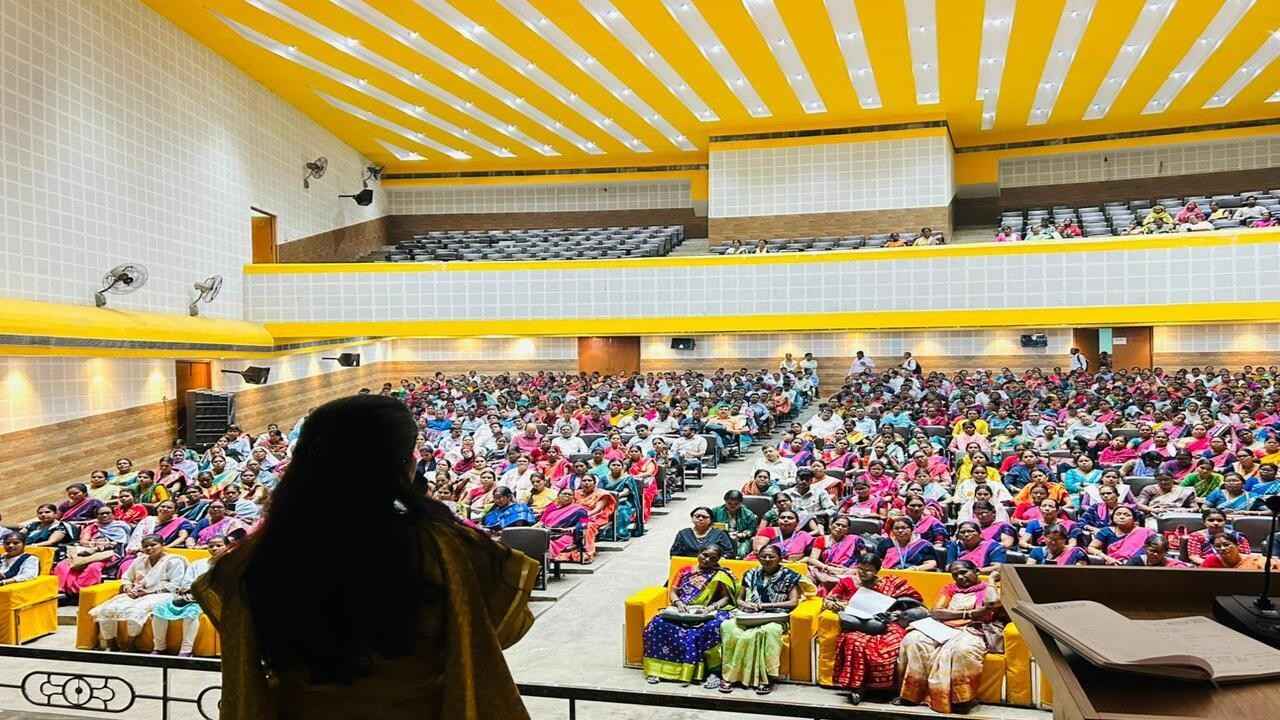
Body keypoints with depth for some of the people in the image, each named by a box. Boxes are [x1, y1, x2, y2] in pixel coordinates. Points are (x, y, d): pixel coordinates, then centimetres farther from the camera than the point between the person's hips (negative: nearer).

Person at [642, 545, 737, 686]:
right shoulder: (685, 571, 18)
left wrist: (713, 606, -14)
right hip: (682, 612, 2)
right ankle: (656, 669, -24)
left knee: (712, 627, -38)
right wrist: (678, 603, -8)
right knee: (659, 623, -28)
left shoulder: (720, 575, 12)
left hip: (706, 614, -2)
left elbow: (726, 598, 5)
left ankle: (713, 671, -32)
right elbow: (672, 592, 13)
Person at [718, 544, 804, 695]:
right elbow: (739, 599, 21)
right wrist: (745, 605, -4)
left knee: (768, 630, -41)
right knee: (728, 626, -30)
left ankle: (767, 678, -33)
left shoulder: (789, 576, 7)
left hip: (775, 618, -3)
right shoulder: (751, 575, 18)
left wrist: (767, 605, -10)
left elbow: (793, 602, -2)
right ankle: (728, 675, -29)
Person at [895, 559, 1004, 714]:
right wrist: (968, 614, -4)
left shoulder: (988, 588, 14)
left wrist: (992, 579, -3)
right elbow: (935, 612, 4)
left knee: (961, 648, -40)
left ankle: (959, 699, -33)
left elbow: (993, 603, -12)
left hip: (974, 631, -4)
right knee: (914, 640, -25)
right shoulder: (950, 589, 24)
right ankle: (913, 694, -25)